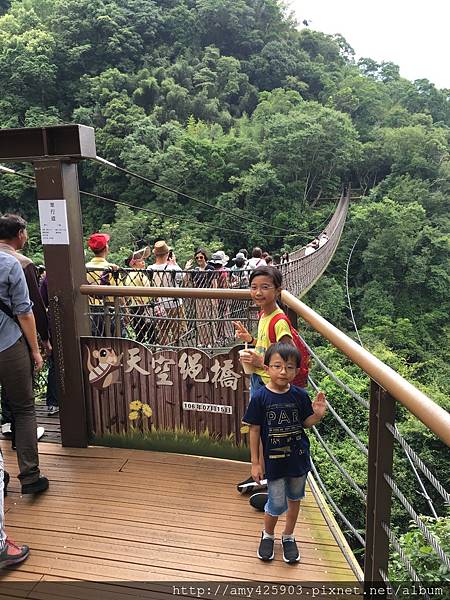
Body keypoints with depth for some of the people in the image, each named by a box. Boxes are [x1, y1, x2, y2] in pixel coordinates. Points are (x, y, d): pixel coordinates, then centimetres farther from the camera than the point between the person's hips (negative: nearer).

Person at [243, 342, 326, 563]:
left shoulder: (299, 395, -8)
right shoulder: (260, 397, -15)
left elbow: (306, 423, 3)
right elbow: (254, 430, -8)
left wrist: (317, 414, -19)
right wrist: (255, 463, -6)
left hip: (298, 458, 3)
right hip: (274, 460, -3)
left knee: (294, 498, 19)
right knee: (277, 504, 4)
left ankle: (288, 536, 42)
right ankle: (268, 534, 35)